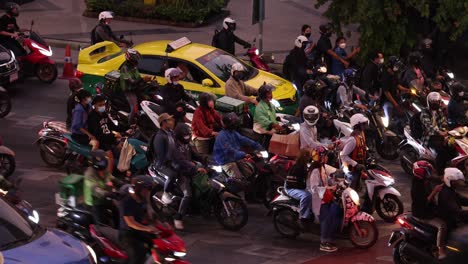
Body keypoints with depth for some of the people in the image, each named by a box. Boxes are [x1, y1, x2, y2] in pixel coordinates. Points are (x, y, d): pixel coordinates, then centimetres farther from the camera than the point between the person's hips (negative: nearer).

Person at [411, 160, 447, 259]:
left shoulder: (426, 183, 7)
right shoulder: (417, 186, -22)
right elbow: (424, 202, -28)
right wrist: (435, 191, -31)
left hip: (429, 211, 10)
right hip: (421, 215, -10)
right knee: (442, 225, -26)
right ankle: (441, 253, -29)